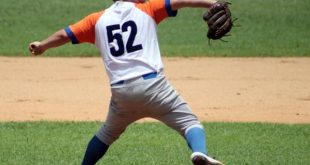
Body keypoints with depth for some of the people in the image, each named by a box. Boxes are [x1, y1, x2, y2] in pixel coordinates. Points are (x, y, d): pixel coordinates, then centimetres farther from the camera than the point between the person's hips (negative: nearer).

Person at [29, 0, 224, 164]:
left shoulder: (98, 19, 17)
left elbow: (65, 35, 21)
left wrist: (42, 46, 37)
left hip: (120, 90, 4)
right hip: (152, 84, -4)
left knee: (108, 132, 29)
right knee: (189, 121, -6)